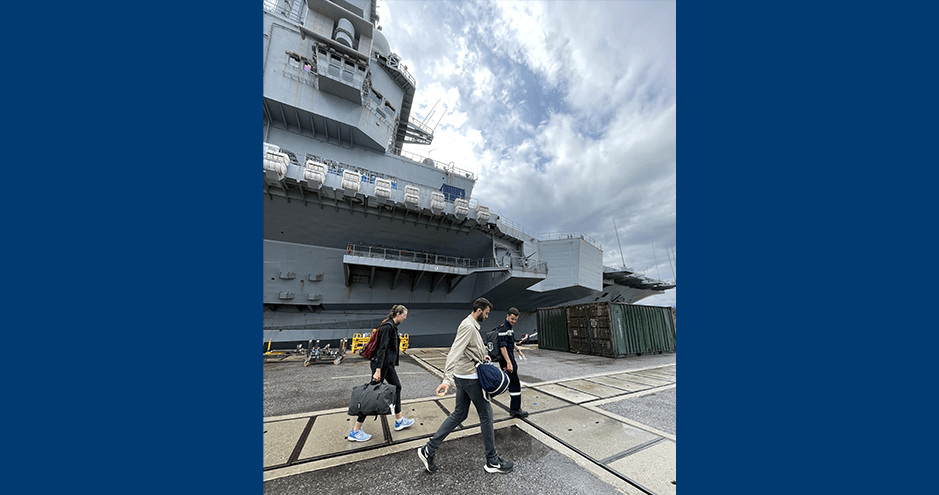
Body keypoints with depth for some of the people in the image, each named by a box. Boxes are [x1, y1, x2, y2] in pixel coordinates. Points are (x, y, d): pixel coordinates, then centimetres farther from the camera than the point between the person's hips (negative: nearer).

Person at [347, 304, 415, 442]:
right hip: (381, 364, -10)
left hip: (388, 364, 10)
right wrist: (378, 370, -25)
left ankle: (399, 421, 32)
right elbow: (382, 348, -24)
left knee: (397, 387, 16)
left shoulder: (392, 326, 10)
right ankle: (355, 431, 16)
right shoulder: (387, 326, -21)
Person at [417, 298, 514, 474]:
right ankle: (492, 462, 26)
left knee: (459, 414, 17)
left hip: (463, 376, 10)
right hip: (470, 377, -10)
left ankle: (428, 450, 24)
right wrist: (447, 380, -37)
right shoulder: (468, 326, -22)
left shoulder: (472, 325, 11)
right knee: (486, 414, 7)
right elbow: (455, 352, -31)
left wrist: (482, 356, 12)